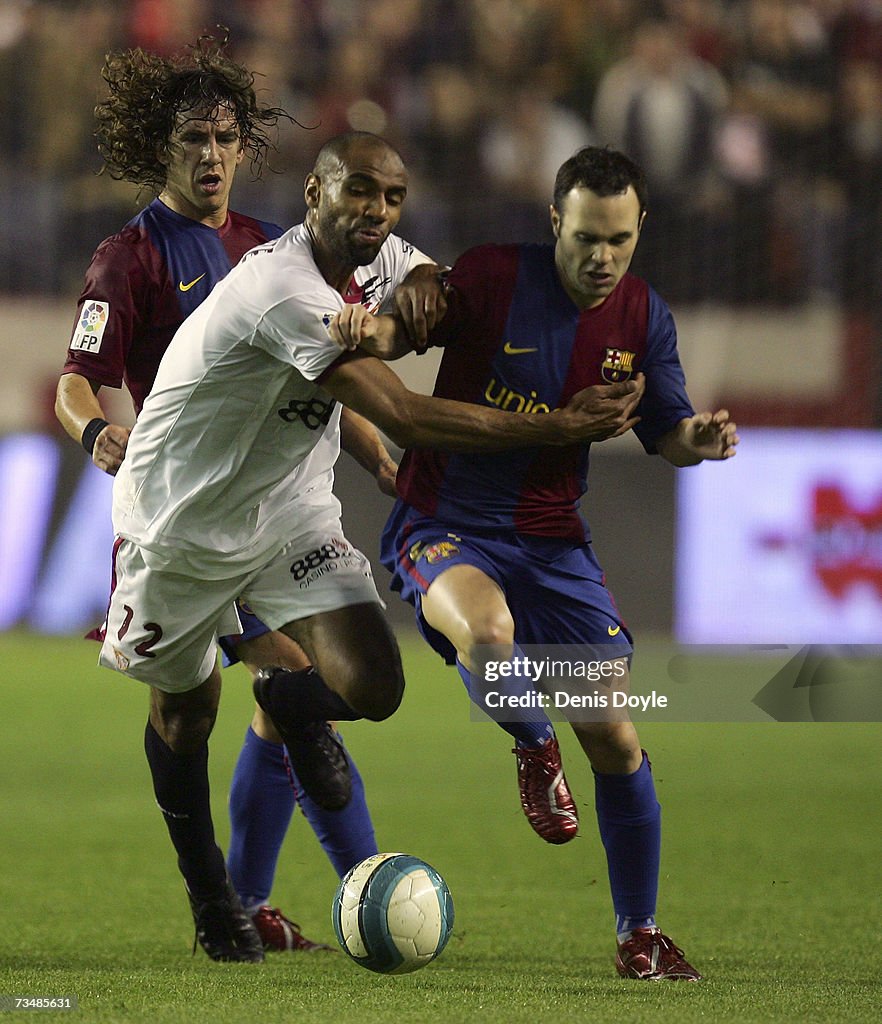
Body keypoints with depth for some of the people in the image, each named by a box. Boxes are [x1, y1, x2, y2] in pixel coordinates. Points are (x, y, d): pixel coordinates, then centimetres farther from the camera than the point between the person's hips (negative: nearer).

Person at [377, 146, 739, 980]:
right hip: (445, 526, -4)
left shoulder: (643, 317, 1)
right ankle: (533, 752, -5)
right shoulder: (491, 278, -14)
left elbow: (666, 437, 9)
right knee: (487, 628, -39)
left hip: (552, 541, 4)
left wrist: (699, 438, -15)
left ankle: (639, 936, 18)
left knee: (616, 743, 0)